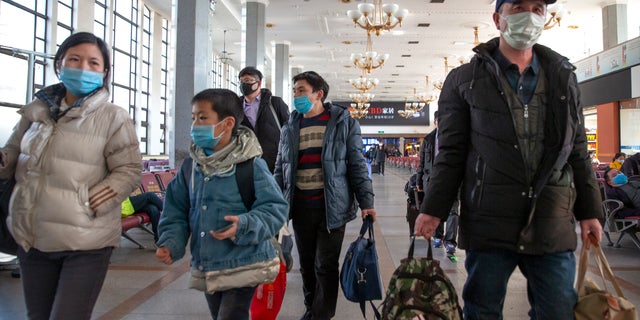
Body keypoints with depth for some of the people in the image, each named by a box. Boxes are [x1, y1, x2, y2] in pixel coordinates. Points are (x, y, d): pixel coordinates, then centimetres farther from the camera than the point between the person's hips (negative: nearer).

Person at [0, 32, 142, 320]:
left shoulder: (113, 117, -8)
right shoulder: (37, 110, 7)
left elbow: (129, 171, -10)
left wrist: (87, 203, -20)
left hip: (85, 242, -5)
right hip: (31, 237, 6)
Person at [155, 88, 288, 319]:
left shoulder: (252, 166, -15)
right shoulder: (190, 167, 2)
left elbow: (275, 208, -16)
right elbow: (176, 212, 7)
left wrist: (245, 225, -30)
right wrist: (170, 243, -7)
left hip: (243, 267, -6)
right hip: (206, 268, 6)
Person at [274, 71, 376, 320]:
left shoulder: (343, 122, 1)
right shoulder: (290, 128, 11)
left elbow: (356, 165, 0)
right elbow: (280, 170, 15)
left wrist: (366, 202, -8)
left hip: (332, 206, -4)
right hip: (300, 207, 4)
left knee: (326, 266, 1)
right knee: (307, 264, 14)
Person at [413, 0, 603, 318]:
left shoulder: (563, 78, 13)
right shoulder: (465, 80, 3)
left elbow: (577, 152, 14)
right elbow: (450, 153, 0)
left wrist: (589, 211, 10)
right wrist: (433, 209, -7)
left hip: (552, 224, 3)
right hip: (488, 223, -2)